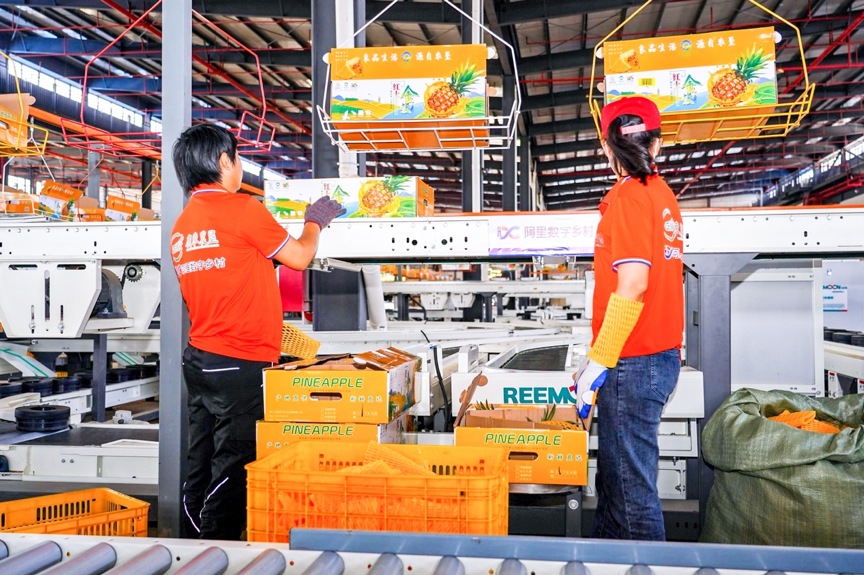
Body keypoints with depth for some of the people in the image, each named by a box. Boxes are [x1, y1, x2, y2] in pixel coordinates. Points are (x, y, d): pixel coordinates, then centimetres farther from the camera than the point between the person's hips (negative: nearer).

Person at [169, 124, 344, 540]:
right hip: (239, 364, -8)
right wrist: (315, 221, 18)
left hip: (198, 358, 8)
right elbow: (299, 257, -1)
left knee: (201, 467, 13)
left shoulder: (181, 225, 13)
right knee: (233, 468, -1)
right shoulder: (243, 209, -10)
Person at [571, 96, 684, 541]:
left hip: (632, 363, -9)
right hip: (663, 354, 9)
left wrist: (598, 363, -16)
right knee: (615, 475, 19)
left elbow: (631, 286, -21)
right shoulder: (663, 194, 13)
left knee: (630, 484, 0)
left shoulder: (627, 196, -13)